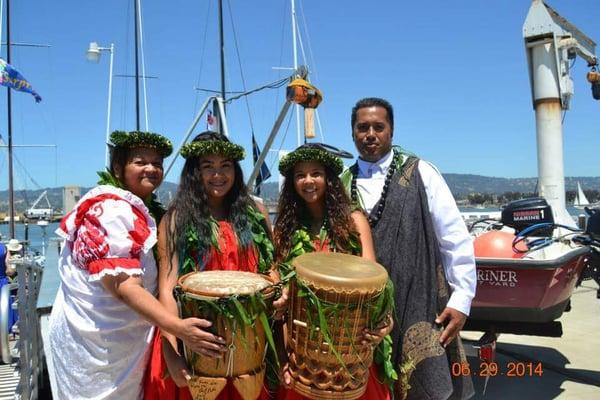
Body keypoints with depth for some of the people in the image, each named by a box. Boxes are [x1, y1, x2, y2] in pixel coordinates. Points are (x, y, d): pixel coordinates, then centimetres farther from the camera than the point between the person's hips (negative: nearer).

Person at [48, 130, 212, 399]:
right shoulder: (111, 210, -19)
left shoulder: (144, 210, 9)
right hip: (94, 340, -8)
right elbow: (124, 286, -29)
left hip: (126, 337, 9)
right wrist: (179, 328, -37)